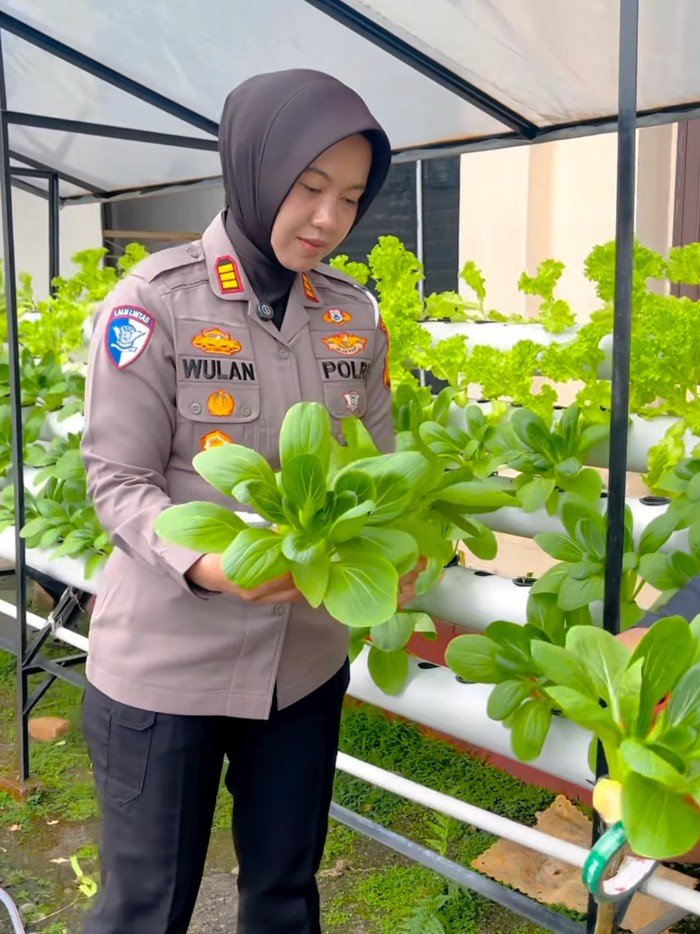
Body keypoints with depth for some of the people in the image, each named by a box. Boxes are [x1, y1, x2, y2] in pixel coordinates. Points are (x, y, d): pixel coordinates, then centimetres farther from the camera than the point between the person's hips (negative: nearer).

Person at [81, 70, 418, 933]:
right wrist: (202, 562, -30)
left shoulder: (355, 316, 3)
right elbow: (118, 481, -12)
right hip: (163, 665, -4)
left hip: (306, 658, 5)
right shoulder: (156, 299, -12)